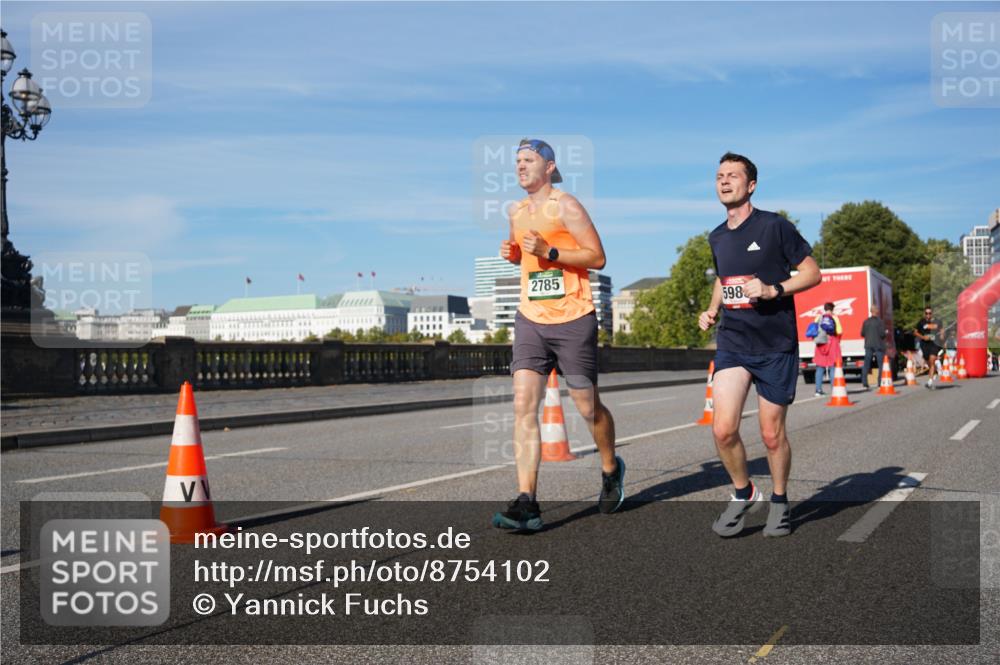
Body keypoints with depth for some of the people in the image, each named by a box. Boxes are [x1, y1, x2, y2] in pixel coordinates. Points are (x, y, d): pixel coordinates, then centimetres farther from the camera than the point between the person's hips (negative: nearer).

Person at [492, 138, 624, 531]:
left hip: (573, 320, -5)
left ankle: (611, 471, 35)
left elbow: (597, 258, -10)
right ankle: (526, 504, -12)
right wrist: (514, 254, 6)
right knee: (523, 405, -9)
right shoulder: (516, 212, 14)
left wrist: (548, 252, -19)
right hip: (530, 319, 5)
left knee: (588, 407, 6)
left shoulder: (565, 206, -6)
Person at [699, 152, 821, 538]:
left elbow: (812, 273, -4)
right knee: (723, 430, -11)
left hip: (776, 346, -4)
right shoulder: (717, 238, 9)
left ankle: (779, 501, 27)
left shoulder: (775, 227, -8)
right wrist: (712, 309, 9)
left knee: (772, 435, 4)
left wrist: (773, 290, -19)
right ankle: (743, 493, 14)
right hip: (732, 344, 4)